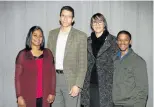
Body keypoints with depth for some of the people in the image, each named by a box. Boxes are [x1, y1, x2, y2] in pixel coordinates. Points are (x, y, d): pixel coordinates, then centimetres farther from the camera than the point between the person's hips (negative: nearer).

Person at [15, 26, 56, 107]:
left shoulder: (48, 53, 6)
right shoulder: (22, 54, -2)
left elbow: (52, 74, 7)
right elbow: (18, 77, -3)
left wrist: (52, 92, 3)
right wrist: (19, 96, -8)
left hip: (44, 97, 2)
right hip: (28, 97, -2)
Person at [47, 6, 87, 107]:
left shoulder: (81, 36, -5)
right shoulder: (52, 33, 9)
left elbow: (83, 63, -7)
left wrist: (77, 85, -14)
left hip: (71, 79, -4)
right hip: (54, 78, 4)